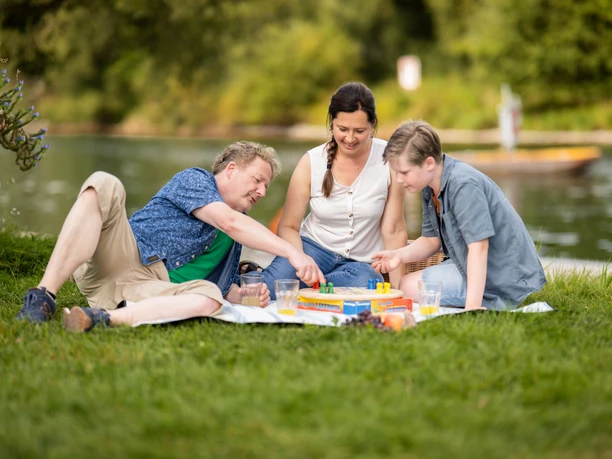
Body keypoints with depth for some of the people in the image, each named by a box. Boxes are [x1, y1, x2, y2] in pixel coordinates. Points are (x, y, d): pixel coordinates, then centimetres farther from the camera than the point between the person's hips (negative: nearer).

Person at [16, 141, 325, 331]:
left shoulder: (234, 240, 28)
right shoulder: (194, 179, 8)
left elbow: (228, 290, 29)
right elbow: (231, 222, -9)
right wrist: (293, 252, -16)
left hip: (152, 288, 4)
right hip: (120, 258, -4)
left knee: (210, 297, -29)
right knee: (104, 185, -31)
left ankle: (104, 318, -41)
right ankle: (44, 296, -37)